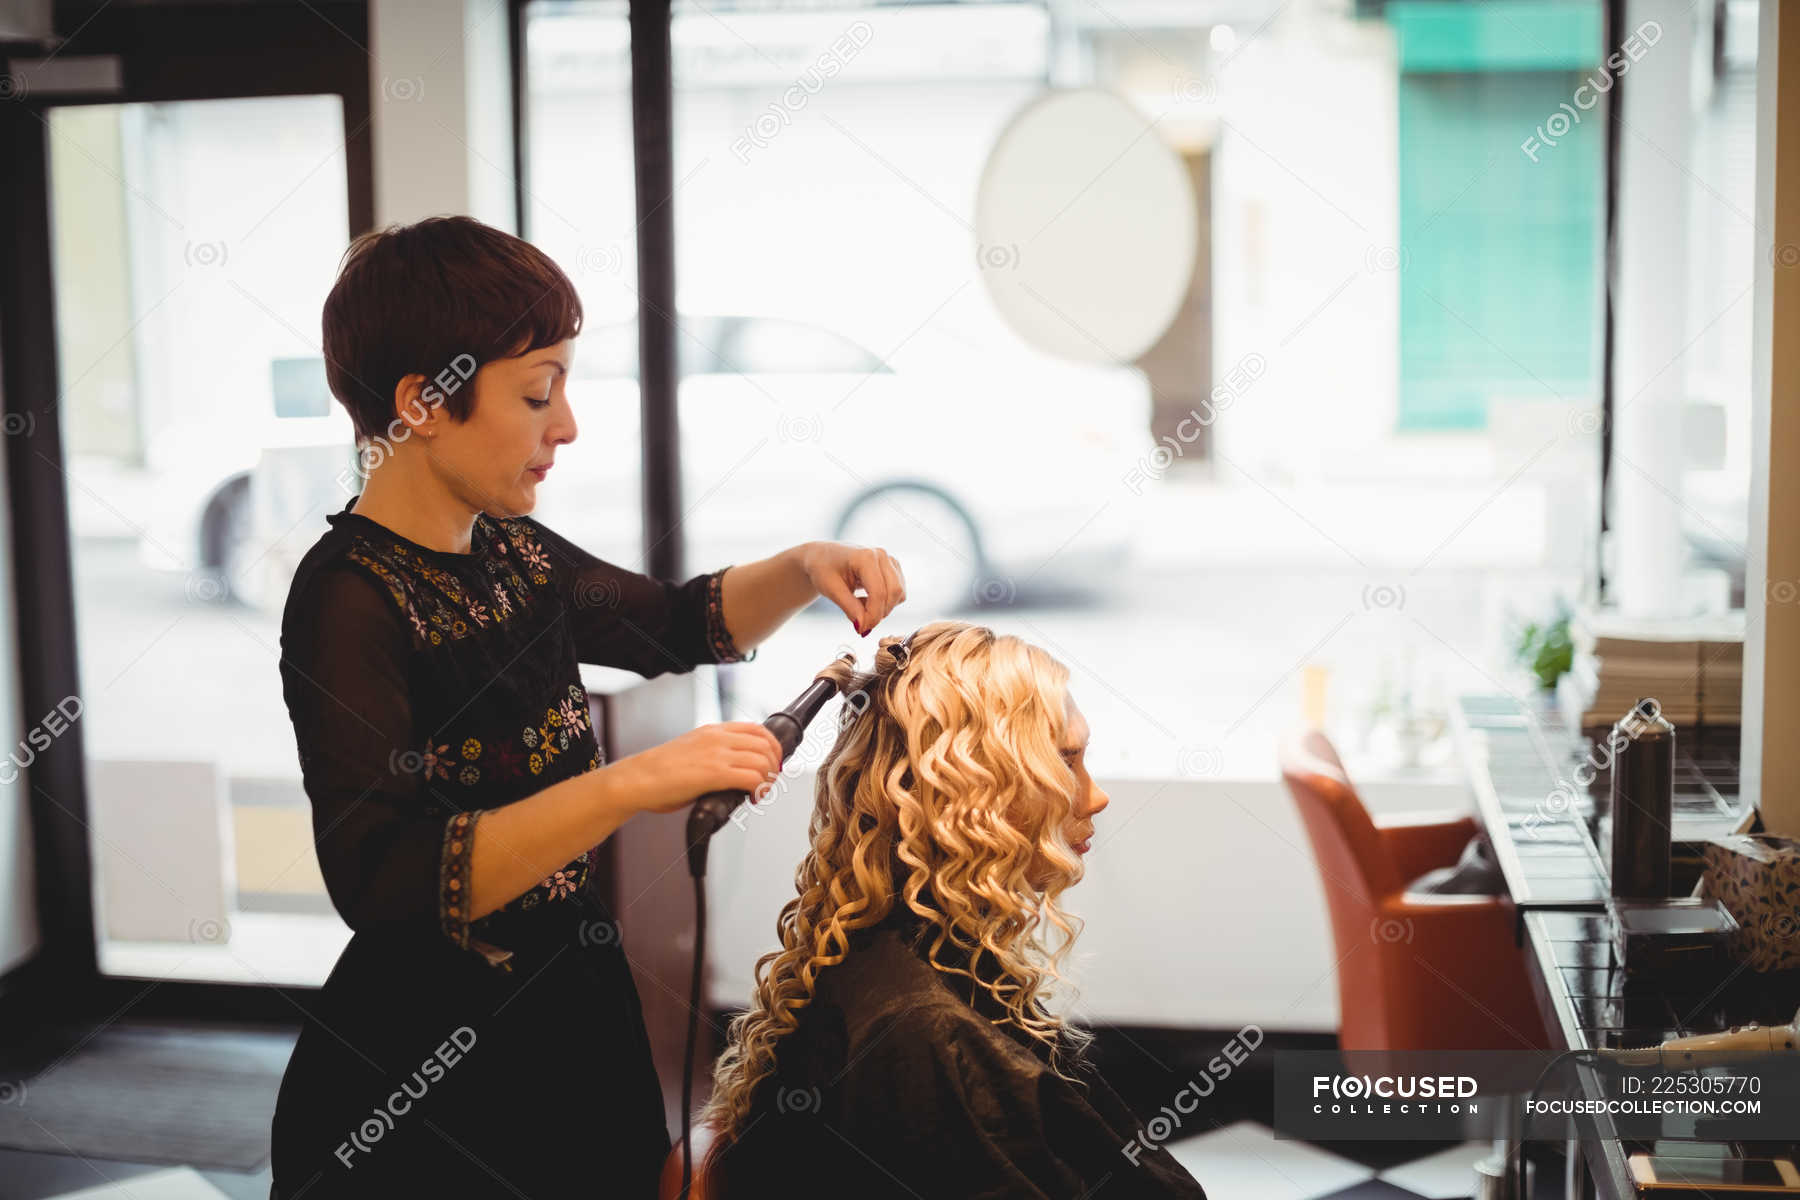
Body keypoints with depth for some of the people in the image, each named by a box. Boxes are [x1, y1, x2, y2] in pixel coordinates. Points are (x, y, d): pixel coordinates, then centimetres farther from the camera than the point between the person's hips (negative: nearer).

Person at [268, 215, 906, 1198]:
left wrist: (804, 568, 2)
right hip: (420, 1071, -8)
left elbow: (676, 622, 20)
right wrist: (631, 786, -36)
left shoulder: (509, 551, 3)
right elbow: (380, 882, -32)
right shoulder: (349, 598, -21)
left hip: (571, 1007, 8)